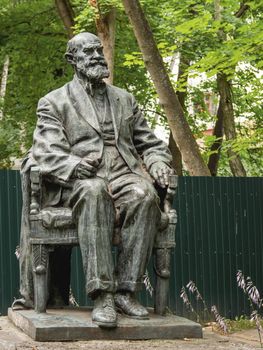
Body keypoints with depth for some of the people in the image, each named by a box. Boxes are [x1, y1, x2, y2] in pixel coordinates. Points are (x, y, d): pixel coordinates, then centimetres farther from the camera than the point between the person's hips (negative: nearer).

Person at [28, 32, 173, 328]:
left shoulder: (124, 100, 27)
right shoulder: (53, 102, 15)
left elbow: (150, 143, 28)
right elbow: (47, 151, 0)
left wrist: (158, 163, 3)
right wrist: (73, 165, -23)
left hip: (124, 176, 3)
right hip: (79, 182, -3)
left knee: (145, 196, -34)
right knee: (94, 192, -40)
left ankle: (125, 290, -32)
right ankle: (101, 295, -42)